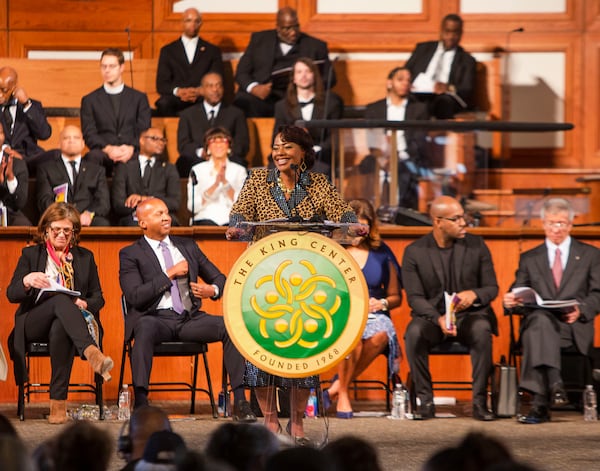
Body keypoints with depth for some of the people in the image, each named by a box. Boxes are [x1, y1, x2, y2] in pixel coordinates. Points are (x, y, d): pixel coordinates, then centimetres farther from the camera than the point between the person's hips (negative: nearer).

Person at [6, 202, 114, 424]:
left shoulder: (85, 257, 20)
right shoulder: (30, 254, 15)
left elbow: (98, 298, 15)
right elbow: (11, 295, 5)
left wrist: (85, 304, -9)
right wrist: (27, 281, -18)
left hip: (65, 323, 1)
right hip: (33, 325, -1)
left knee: (60, 328, -39)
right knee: (60, 300, -36)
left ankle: (58, 402, -44)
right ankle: (91, 352, -59)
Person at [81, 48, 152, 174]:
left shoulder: (139, 98, 19)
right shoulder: (90, 100, 17)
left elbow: (143, 131, 9)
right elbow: (89, 134, 5)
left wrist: (131, 148, -14)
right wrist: (108, 149, -15)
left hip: (131, 154, 0)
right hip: (104, 156, 0)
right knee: (93, 156, -38)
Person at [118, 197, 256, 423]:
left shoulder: (188, 246, 20)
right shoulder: (130, 255, 5)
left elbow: (219, 278, 23)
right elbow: (135, 296, -9)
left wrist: (212, 290, -3)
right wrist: (169, 274, -9)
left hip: (189, 319, 4)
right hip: (156, 318, -4)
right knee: (145, 328, -40)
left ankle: (240, 402, -24)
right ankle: (140, 402, -44)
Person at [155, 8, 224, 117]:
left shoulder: (213, 51, 20)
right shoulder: (168, 50, 19)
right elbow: (161, 84, 8)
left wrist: (200, 91, -13)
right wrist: (178, 91, -15)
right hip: (176, 100, 0)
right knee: (163, 104, -36)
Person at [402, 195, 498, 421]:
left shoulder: (476, 245, 2)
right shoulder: (414, 252, -1)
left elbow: (492, 288, 4)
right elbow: (415, 297, -6)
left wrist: (474, 294, -21)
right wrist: (438, 319, -26)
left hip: (470, 314, 0)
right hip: (432, 315, 0)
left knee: (481, 331, -35)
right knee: (414, 333, -33)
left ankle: (479, 401, -28)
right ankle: (425, 400, -22)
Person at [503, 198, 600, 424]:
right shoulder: (529, 258, 23)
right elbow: (519, 296, 16)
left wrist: (581, 310, -13)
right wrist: (511, 301, -10)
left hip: (574, 328, -2)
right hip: (538, 321, 2)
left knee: (536, 333, -39)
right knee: (540, 318, -40)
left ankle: (540, 404, -48)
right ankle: (554, 385, -54)